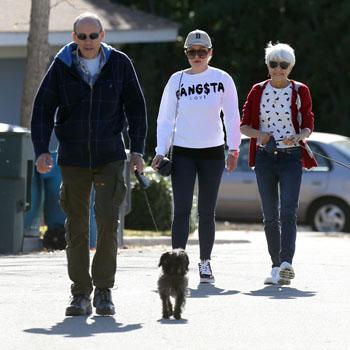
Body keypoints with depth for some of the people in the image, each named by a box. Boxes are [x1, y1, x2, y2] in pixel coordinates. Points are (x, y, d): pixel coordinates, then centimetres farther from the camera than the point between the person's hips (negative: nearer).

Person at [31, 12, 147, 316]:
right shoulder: (61, 67, -2)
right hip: (73, 157, 1)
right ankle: (81, 294, 9)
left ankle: (104, 290, 1)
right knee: (76, 228, 2)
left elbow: (136, 107, 7)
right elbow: (42, 109, 1)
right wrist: (42, 150, -9)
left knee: (108, 221, -10)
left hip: (110, 156, -1)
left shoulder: (119, 64, 0)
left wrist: (137, 150, 2)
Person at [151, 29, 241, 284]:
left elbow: (232, 117, 5)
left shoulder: (222, 79, 1)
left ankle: (205, 263, 16)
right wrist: (161, 152, -4)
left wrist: (234, 149, -1)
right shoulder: (177, 80, 2)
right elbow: (165, 118, 4)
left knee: (207, 211, 6)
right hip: (183, 153, 0)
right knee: (182, 209, -9)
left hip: (213, 152, 0)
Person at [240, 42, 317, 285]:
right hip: (264, 156, 3)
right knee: (270, 215, 5)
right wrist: (259, 134, -12)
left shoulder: (300, 91, 3)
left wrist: (297, 137, -17)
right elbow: (244, 126, 9)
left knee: (288, 211, -17)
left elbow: (308, 126, 5)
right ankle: (277, 267, 11)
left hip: (291, 157, -3)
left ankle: (286, 263, -28)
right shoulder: (258, 91, 8)